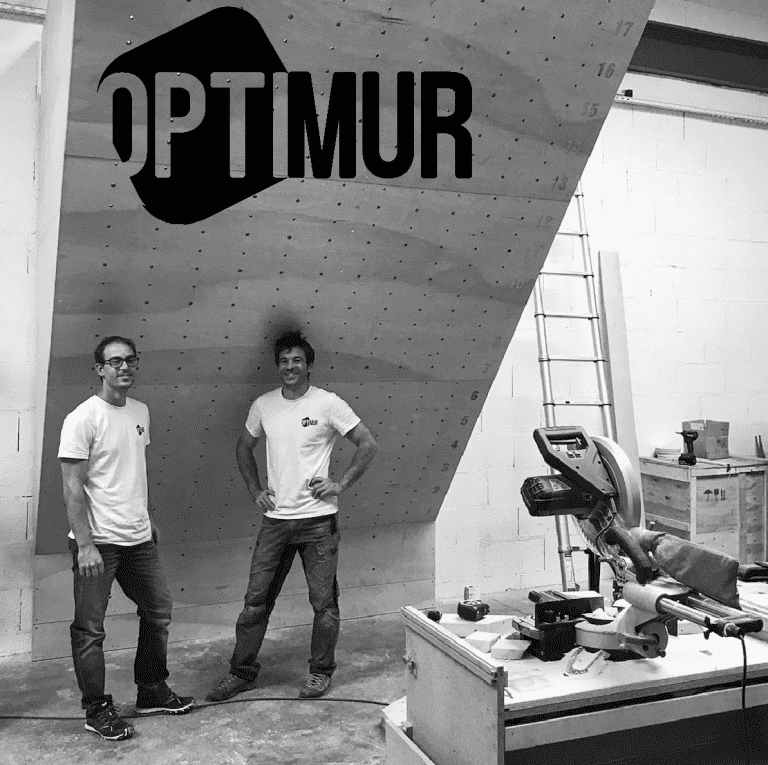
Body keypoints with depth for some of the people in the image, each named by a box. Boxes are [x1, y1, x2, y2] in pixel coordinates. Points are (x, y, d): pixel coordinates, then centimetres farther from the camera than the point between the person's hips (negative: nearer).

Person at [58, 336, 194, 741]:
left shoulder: (141, 411, 8)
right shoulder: (82, 419, -14)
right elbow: (72, 488, -16)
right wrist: (84, 545, -20)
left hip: (139, 538, 8)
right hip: (98, 542, -8)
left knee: (158, 612, 17)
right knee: (90, 629, 3)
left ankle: (152, 692, 34)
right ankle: (97, 710, 19)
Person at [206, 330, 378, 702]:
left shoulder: (328, 403, -7)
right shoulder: (263, 405, 5)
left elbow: (368, 444, -4)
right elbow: (244, 447, 20)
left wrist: (340, 484, -9)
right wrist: (254, 489, 10)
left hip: (318, 520, -3)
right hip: (275, 519, 4)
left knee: (323, 601, 7)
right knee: (256, 598, 9)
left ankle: (321, 671, 25)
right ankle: (242, 672, 23)